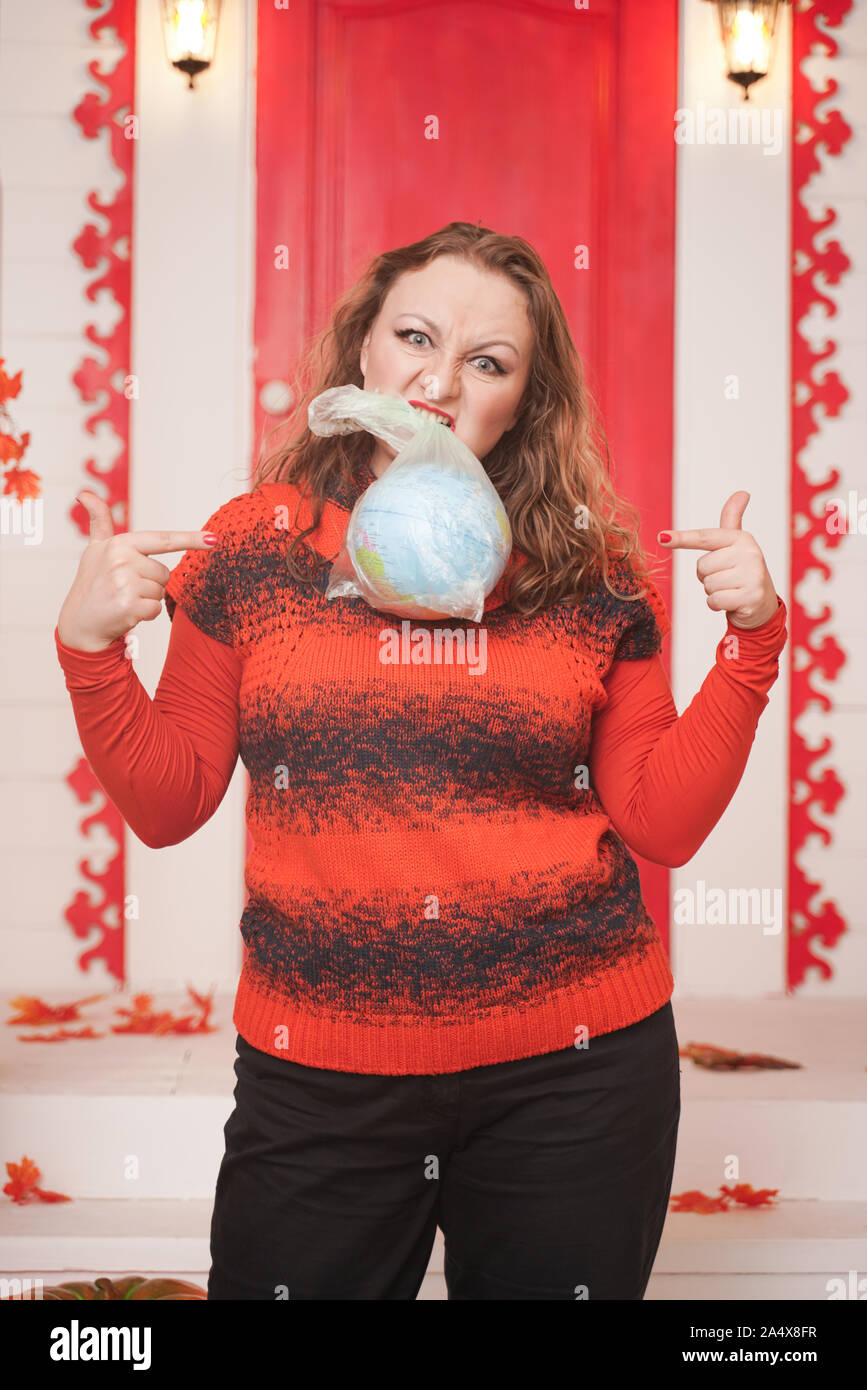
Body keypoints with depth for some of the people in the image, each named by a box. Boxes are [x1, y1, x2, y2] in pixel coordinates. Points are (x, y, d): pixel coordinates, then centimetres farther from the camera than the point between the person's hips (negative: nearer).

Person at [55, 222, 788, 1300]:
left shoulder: (588, 573, 0)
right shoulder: (255, 548, -1)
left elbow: (663, 821, 1)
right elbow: (168, 804, 2)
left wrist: (750, 638, -7)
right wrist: (91, 649, -11)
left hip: (574, 1075, 1)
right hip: (316, 1081, 0)